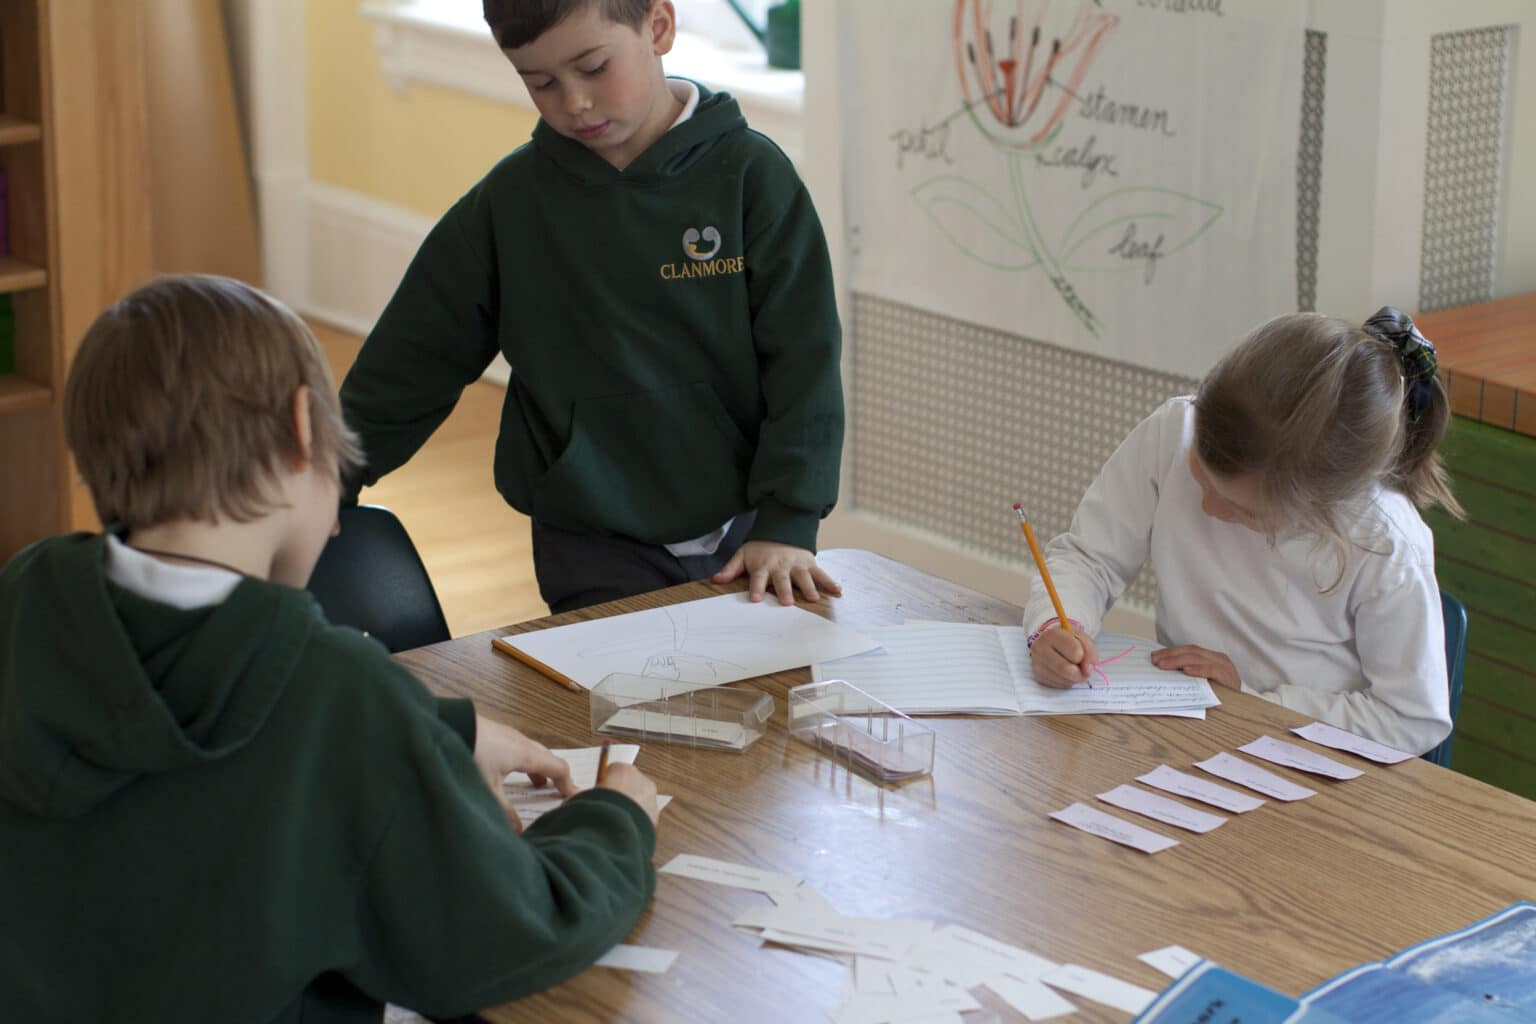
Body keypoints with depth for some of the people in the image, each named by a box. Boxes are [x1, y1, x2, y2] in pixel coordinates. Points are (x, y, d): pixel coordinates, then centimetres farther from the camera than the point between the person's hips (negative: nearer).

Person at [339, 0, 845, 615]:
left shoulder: (751, 175, -6)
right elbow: (412, 365, 7)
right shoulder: (509, 200, -2)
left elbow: (804, 363, -6)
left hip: (744, 537, 0)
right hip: (595, 554, 0)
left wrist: (787, 525, -13)